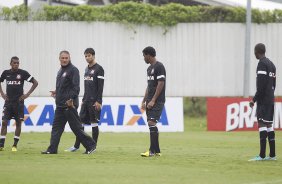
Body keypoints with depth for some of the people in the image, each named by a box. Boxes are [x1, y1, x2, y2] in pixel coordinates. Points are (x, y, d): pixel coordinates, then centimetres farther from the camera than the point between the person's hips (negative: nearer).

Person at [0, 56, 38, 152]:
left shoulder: (23, 73, -4)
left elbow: (35, 83, -1)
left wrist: (27, 94, -6)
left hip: (19, 102, -2)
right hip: (8, 101, 2)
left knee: (18, 123, 1)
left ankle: (15, 145, 9)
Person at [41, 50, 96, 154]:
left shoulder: (73, 70, -10)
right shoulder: (61, 71, 18)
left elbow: (75, 87, -18)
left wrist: (71, 99, -25)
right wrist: (56, 92, 14)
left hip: (69, 104, -9)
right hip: (60, 105, 9)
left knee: (76, 127, -5)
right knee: (56, 127, 5)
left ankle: (90, 145, 2)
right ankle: (52, 149, 5)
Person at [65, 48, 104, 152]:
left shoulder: (99, 69, -7)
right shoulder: (87, 69, 16)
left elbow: (100, 86, -13)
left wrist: (98, 101, -18)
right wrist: (84, 100, 18)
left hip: (94, 102, -7)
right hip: (86, 101, 8)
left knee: (94, 123, -3)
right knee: (80, 122, 5)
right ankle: (76, 146, 7)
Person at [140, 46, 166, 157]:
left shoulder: (159, 67, -11)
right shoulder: (149, 68, 18)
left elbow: (161, 84, -16)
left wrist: (153, 100, -18)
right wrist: (144, 101, 17)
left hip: (157, 101, -9)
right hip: (150, 101, 9)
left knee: (151, 123, -16)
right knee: (152, 125, 7)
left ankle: (152, 151, -17)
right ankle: (157, 151, 10)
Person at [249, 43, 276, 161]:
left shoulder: (262, 64, -11)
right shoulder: (271, 64, 17)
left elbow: (261, 85, -18)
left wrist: (254, 99, -15)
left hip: (263, 99, -9)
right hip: (270, 99, 9)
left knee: (262, 123, -12)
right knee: (269, 125, 9)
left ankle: (262, 155, -18)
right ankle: (272, 155, 9)